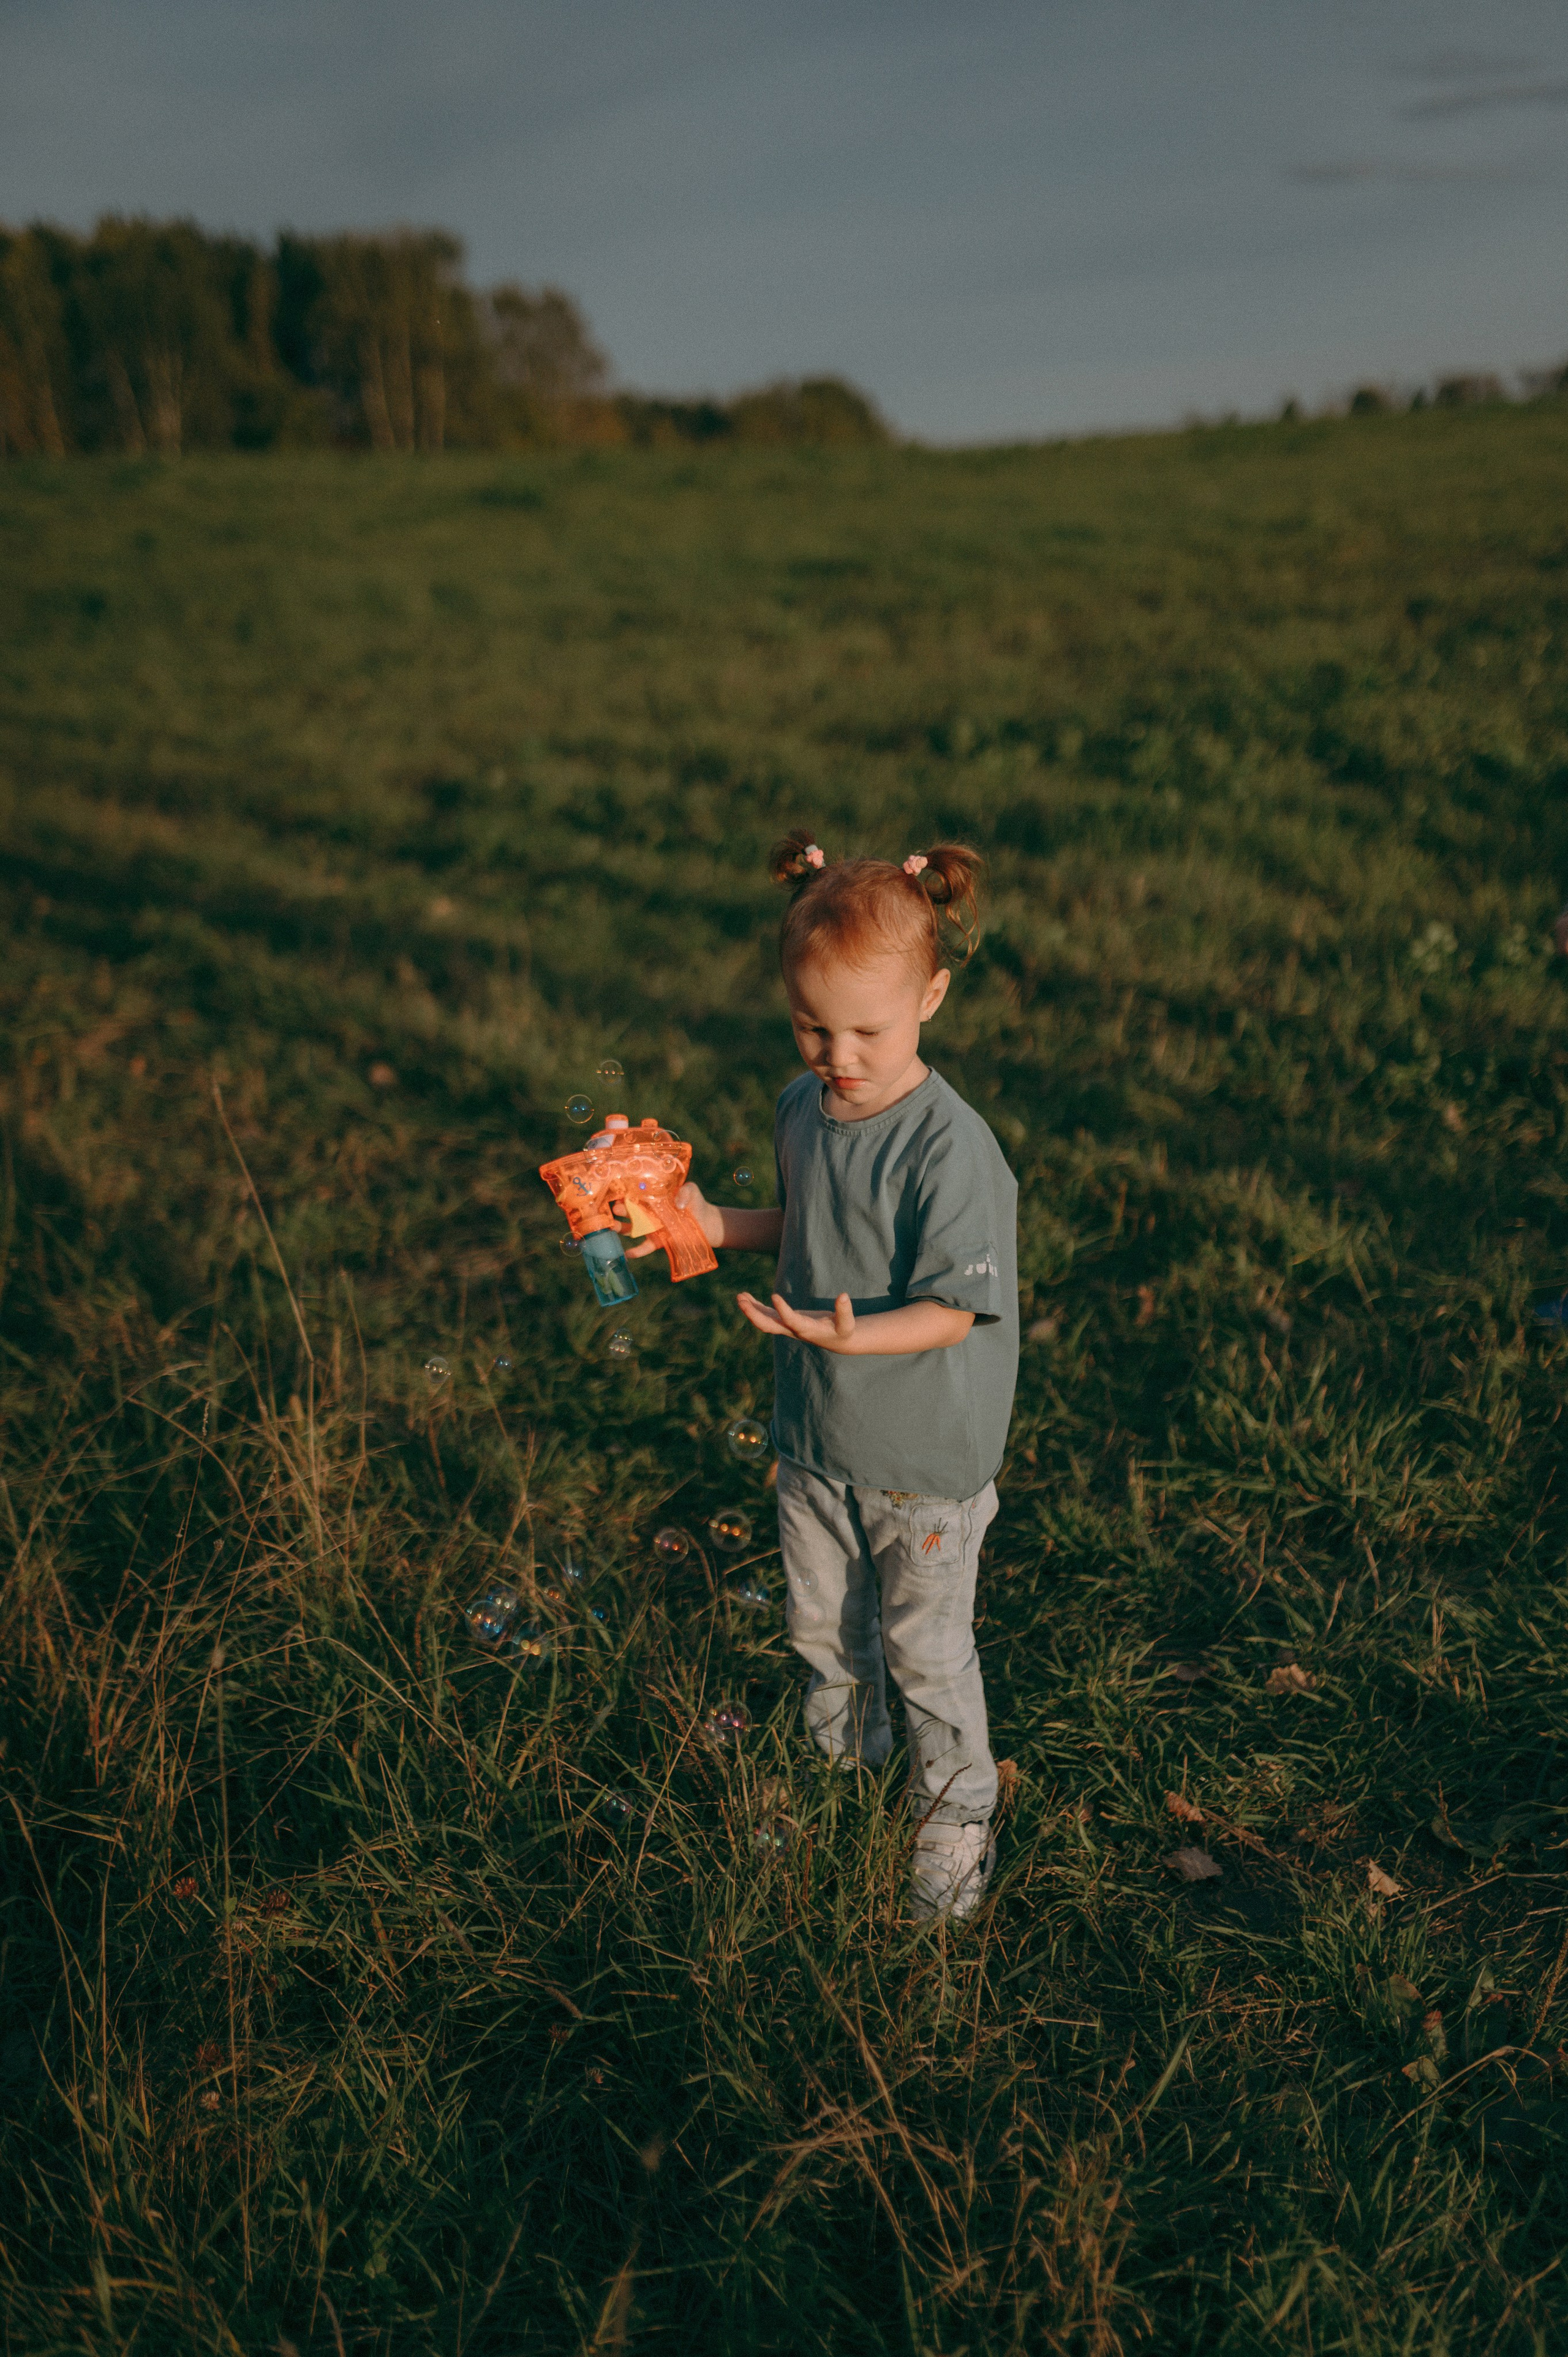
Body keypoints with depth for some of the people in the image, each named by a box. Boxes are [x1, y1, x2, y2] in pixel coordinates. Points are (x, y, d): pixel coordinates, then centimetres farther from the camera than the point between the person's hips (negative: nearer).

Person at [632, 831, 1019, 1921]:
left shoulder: (951, 1148, -27)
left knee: (925, 1649, 12)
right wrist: (720, 1226, 0)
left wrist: (845, 1335, -39)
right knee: (823, 1629, 24)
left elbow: (951, 1311, -24)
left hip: (925, 1459, -6)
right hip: (813, 1437, 7)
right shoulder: (803, 1111, -4)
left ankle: (958, 1817, 36)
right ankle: (845, 1762, 51)